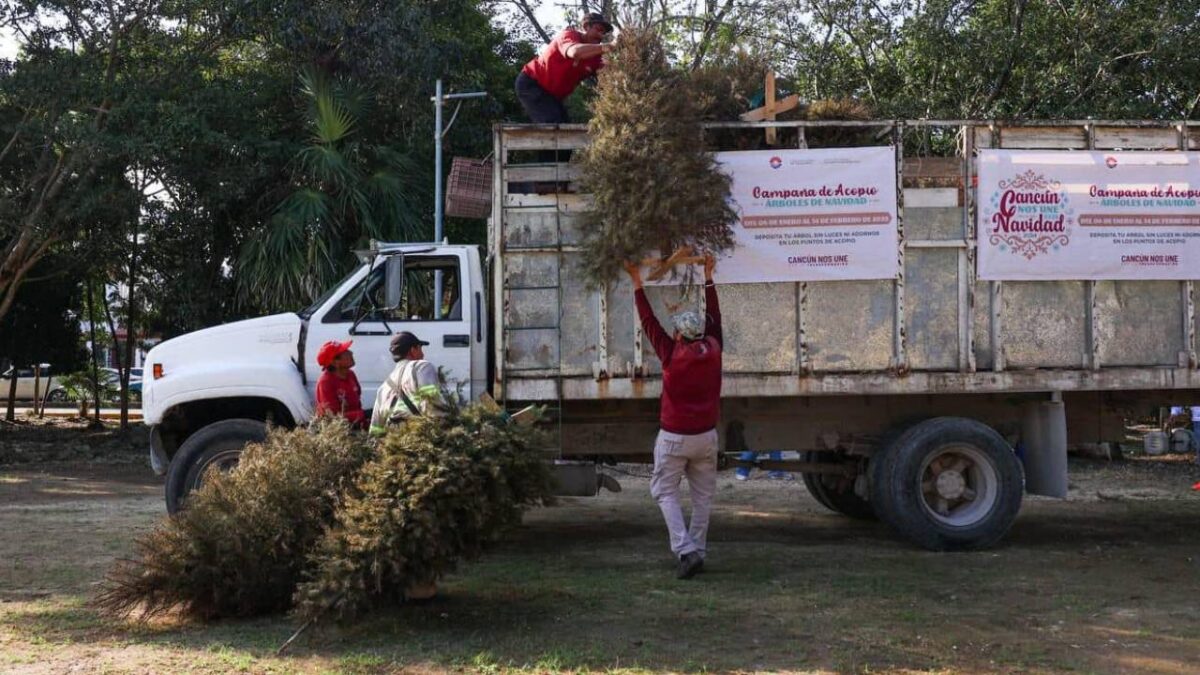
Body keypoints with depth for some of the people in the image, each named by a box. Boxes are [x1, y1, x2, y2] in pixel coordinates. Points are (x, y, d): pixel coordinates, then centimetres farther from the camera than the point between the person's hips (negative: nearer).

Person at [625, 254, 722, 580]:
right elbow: (715, 317, 11)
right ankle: (698, 550, 17)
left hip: (674, 437, -4)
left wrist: (637, 281, 5)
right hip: (706, 435, 4)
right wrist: (708, 276, 21)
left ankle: (686, 550, -8)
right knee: (703, 496, 12)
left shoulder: (672, 355, -13)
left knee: (665, 492, 6)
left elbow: (649, 321, -4)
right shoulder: (713, 351, -4)